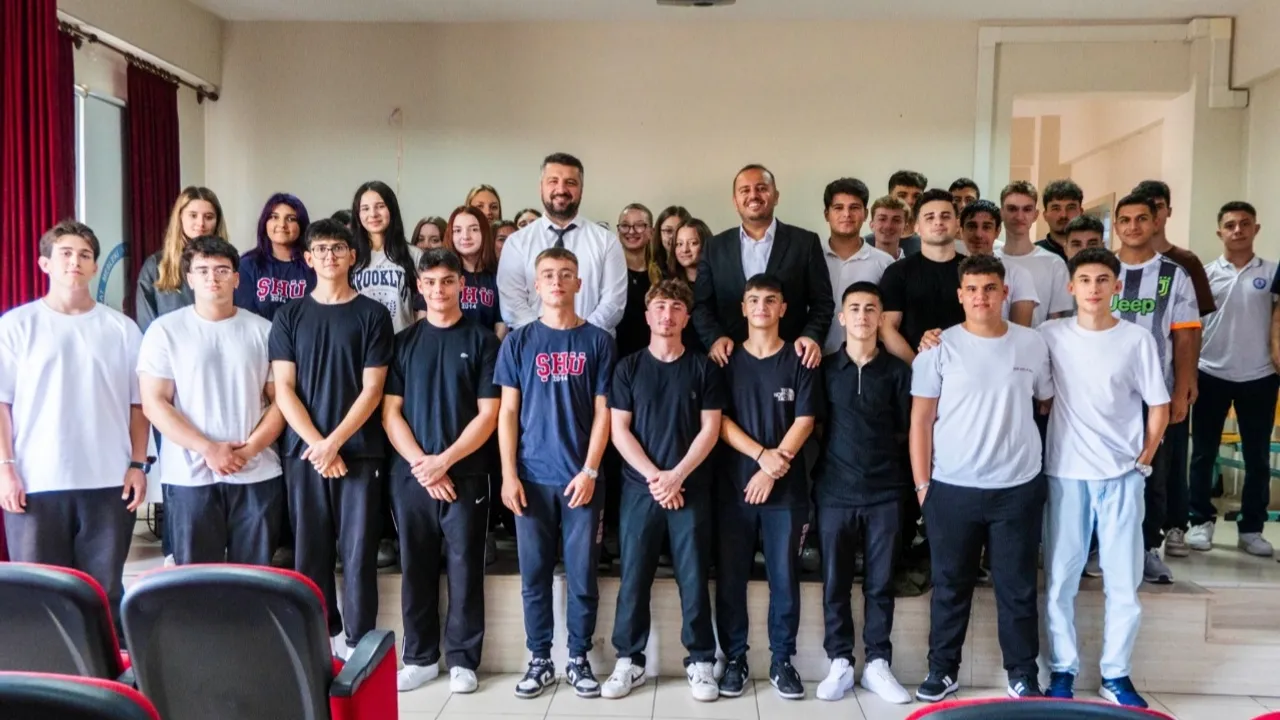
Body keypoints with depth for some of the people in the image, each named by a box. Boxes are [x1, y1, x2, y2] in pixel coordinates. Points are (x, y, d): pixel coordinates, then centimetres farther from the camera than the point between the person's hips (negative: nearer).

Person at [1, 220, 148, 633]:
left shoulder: (121, 328, 9)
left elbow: (138, 403, 9)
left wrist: (137, 464, 2)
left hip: (108, 482, 1)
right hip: (36, 483, -1)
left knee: (105, 591, 6)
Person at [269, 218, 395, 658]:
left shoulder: (373, 314, 2)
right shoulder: (290, 316, 8)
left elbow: (372, 388, -4)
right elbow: (283, 389, 1)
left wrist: (335, 442, -12)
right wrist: (316, 443, -10)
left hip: (359, 451, -2)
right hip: (303, 451, 2)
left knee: (359, 553, 1)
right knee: (310, 552, 7)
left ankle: (359, 643, 11)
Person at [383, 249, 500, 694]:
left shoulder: (481, 341, 1)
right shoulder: (403, 342, 8)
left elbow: (488, 414, -4)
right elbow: (390, 412, 3)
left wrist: (444, 460, -13)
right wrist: (421, 464, -9)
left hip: (465, 475, -2)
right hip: (410, 475, 2)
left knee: (464, 568, 3)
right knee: (416, 568, 9)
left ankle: (463, 659, 15)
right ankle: (420, 656, 21)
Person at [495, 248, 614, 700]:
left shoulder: (598, 341, 3)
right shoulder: (519, 342, 5)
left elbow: (602, 412, 1)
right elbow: (508, 411, 3)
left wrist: (590, 471, -8)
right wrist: (509, 474, -4)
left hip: (580, 478, -1)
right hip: (532, 478, 1)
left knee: (582, 576, 5)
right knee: (535, 576, 7)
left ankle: (578, 659, 19)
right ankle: (540, 660, 20)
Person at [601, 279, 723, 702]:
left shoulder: (703, 368, 5)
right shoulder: (628, 367, 5)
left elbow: (710, 430, 0)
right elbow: (619, 430, 0)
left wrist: (677, 475, -11)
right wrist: (654, 477, -10)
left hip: (691, 489, 0)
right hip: (640, 488, 1)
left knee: (694, 578, 3)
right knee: (633, 577, 3)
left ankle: (700, 662, 13)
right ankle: (629, 661, 14)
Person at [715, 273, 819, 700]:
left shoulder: (799, 362, 4)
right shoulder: (727, 361, 7)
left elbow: (804, 421, -2)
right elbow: (720, 421, 0)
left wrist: (773, 469, -11)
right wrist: (763, 454, -13)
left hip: (786, 488, -1)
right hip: (734, 485, 1)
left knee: (785, 576, 4)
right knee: (731, 577, 4)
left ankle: (782, 661, 15)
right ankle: (734, 660, 15)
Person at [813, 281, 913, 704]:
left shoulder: (897, 371, 3)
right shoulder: (824, 368, 3)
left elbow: (907, 430, 7)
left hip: (885, 493, 0)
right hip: (834, 491, 0)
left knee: (881, 583, 7)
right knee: (835, 583, 6)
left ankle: (878, 665, 18)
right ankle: (840, 663, 18)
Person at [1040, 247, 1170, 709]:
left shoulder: (1137, 340, 0)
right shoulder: (1050, 336, -1)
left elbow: (1159, 407, 5)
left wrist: (1143, 460, 1)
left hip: (1122, 476, 0)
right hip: (1065, 474, 0)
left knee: (1124, 581, 5)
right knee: (1060, 579, 5)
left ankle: (1115, 674, 20)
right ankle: (1063, 670, 18)